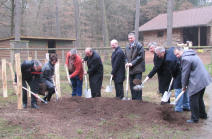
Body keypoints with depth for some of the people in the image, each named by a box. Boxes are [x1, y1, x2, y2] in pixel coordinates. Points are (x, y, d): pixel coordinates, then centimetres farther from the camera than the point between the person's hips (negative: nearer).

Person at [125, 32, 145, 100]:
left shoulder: (139, 45, -5)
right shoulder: (127, 47, 12)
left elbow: (140, 56, -12)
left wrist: (132, 63, -16)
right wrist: (127, 63, -4)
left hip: (137, 69, -6)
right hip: (130, 69, 6)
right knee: (132, 85, 9)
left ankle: (138, 100, 2)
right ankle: (133, 99, 18)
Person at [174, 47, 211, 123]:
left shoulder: (185, 58, -16)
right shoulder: (192, 55, 16)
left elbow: (185, 73, -14)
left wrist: (184, 85, 0)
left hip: (197, 83, -10)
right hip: (204, 80, 10)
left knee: (193, 100, 0)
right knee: (199, 99, 23)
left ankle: (194, 119, 7)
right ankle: (203, 115, 35)